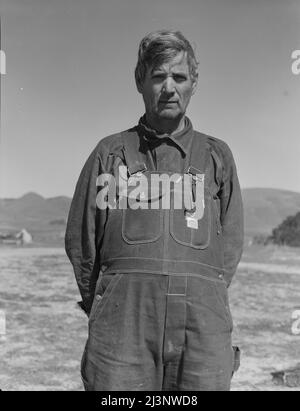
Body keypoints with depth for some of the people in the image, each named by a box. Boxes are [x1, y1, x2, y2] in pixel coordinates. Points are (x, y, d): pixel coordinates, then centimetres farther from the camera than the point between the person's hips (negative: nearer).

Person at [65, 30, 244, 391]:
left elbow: (230, 244, 15)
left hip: (201, 323, 1)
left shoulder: (216, 155, 15)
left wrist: (201, 300, 7)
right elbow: (80, 240, 12)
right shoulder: (110, 152, 12)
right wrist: (104, 310, 9)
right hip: (122, 321, -1)